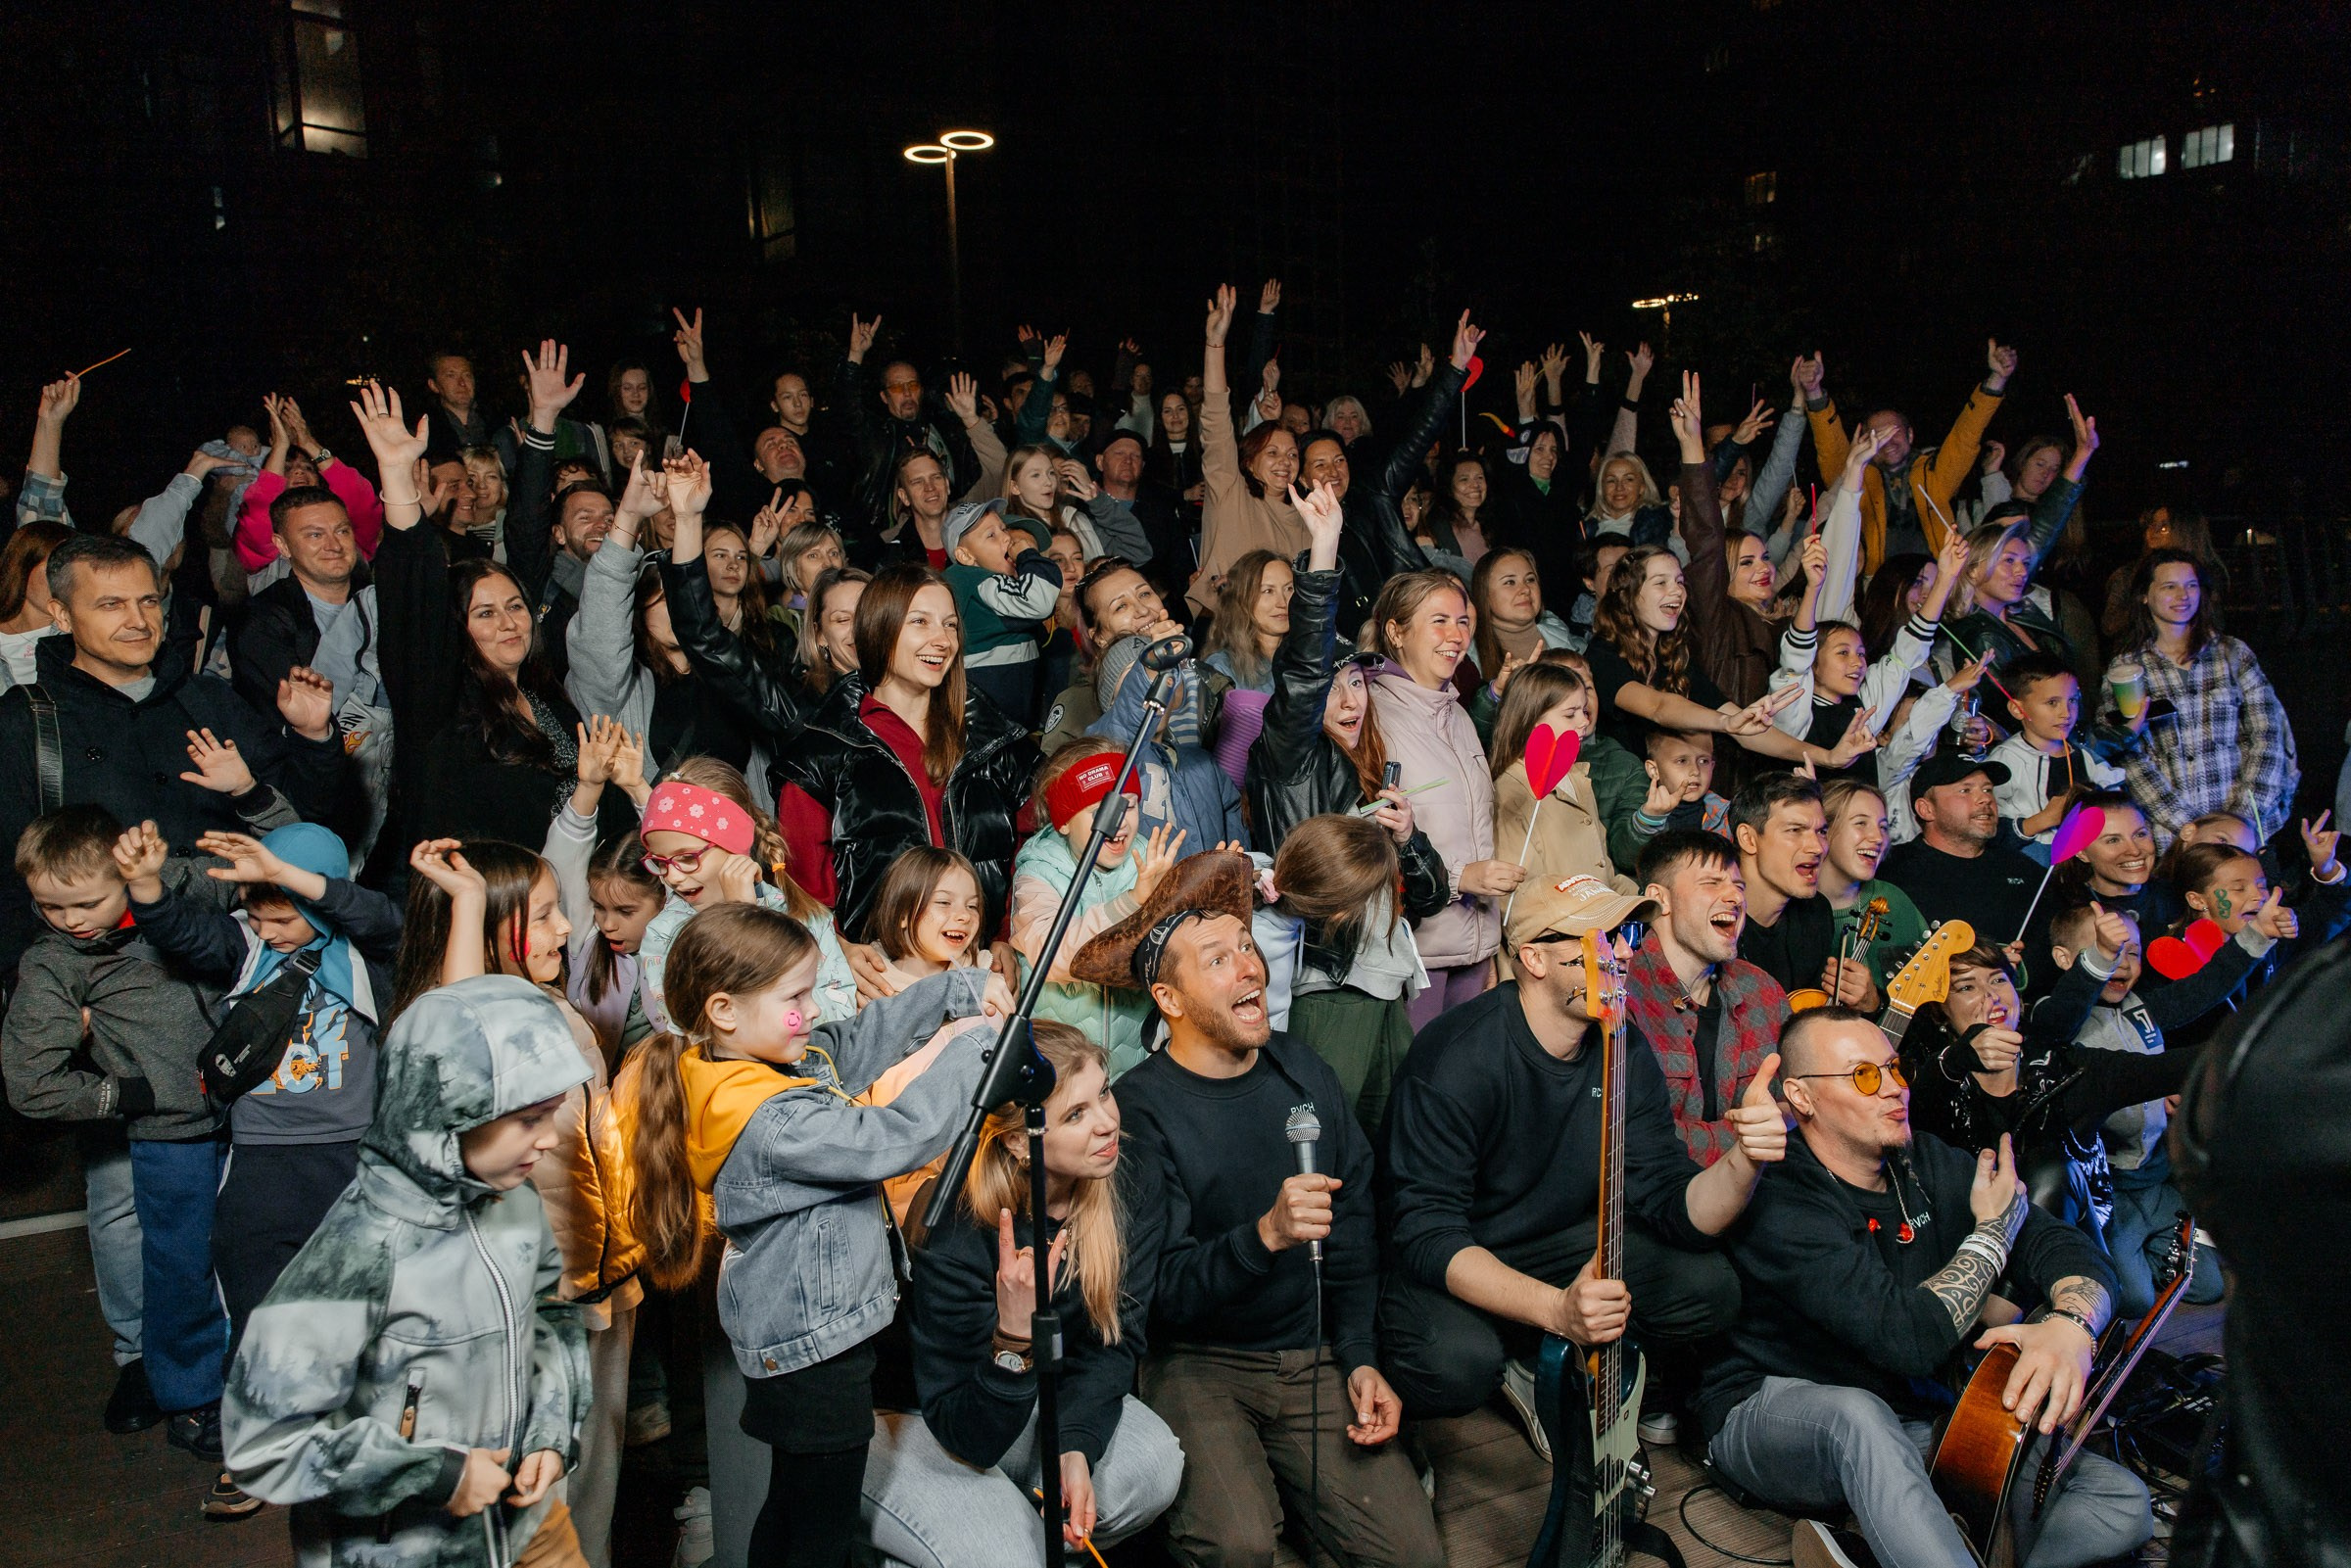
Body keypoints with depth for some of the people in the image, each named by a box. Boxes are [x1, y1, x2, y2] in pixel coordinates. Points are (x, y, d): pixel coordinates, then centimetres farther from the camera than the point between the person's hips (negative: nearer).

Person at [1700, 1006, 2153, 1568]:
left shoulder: (1929, 1165, 1)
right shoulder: (1779, 1207, -22)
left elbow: (2068, 1247, -5)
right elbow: (1910, 1338, -31)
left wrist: (2070, 1324, -30)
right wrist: (1992, 1230, -15)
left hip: (1914, 1427, 8)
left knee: (2123, 1504, -9)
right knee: (1860, 1415, -41)